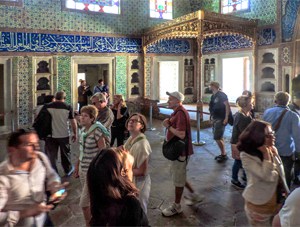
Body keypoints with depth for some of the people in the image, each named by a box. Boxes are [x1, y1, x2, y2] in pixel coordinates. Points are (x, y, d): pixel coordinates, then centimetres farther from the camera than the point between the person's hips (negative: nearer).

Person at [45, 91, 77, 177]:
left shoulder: (48, 107, -1)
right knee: (65, 154, 17)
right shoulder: (68, 107, -6)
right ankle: (68, 170, 33)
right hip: (64, 135, 0)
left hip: (50, 135, 1)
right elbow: (73, 122, -3)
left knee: (51, 155, 10)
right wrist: (75, 133, 8)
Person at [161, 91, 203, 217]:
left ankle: (176, 206, 20)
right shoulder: (177, 112, 11)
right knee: (176, 174, 22)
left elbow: (181, 134, -29)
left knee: (178, 178, 4)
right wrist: (169, 122, 5)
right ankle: (193, 195, 35)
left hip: (180, 150, -11)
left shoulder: (181, 113, -22)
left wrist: (168, 126, -20)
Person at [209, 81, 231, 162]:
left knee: (217, 138, -10)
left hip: (220, 119, -9)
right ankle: (223, 154, 22)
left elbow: (227, 106, -18)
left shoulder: (221, 95, -12)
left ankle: (224, 155, 2)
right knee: (219, 137, 13)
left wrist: (226, 118, -23)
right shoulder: (213, 96, 13)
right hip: (215, 119, 9)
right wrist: (212, 117, 14)